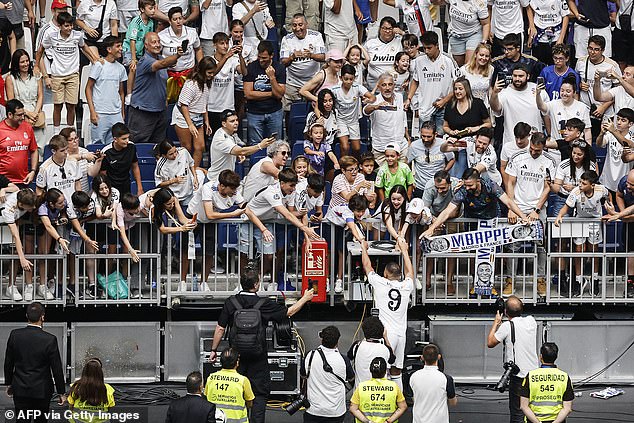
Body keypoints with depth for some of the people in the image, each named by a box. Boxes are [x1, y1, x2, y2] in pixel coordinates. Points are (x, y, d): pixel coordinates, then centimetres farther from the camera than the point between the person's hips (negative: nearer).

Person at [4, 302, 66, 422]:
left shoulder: (15, 335, -7)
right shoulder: (50, 339, -15)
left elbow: (8, 363, 3)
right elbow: (57, 368, -9)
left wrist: (9, 383, 17)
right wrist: (61, 392, 0)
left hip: (20, 389, 2)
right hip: (42, 390, -2)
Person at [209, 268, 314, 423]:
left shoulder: (231, 302, -8)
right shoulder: (264, 304, -13)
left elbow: (220, 329, -5)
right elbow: (289, 312, 0)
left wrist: (214, 350, 7)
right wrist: (305, 298, 14)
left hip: (236, 355, 2)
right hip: (257, 358, -2)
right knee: (260, 393, 8)